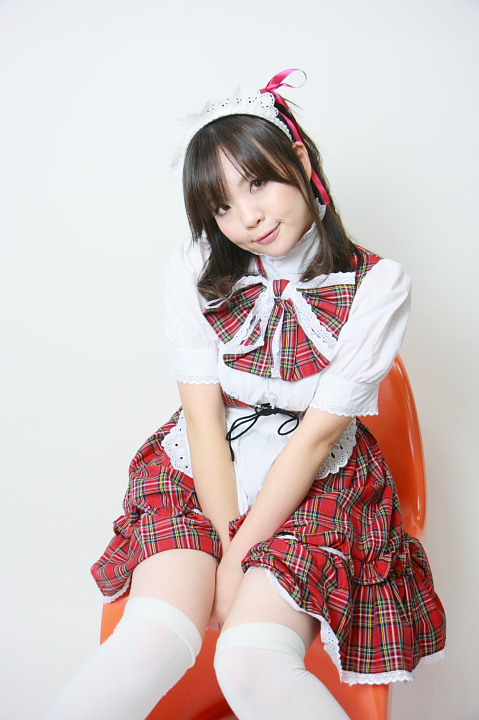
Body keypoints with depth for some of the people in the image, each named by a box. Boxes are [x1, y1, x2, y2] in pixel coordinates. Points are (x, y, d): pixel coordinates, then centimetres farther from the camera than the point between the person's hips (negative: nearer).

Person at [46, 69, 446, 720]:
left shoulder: (377, 286, -10)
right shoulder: (196, 271, -4)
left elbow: (318, 434, -13)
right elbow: (203, 414, -7)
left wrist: (238, 556, -14)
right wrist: (226, 542, -14)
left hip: (316, 482, -1)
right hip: (202, 471, 2)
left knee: (254, 664, -25)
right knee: (152, 644, -23)